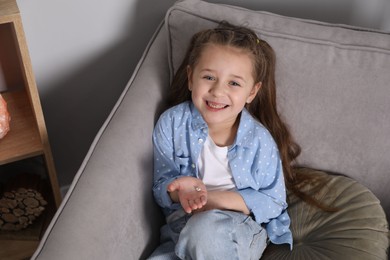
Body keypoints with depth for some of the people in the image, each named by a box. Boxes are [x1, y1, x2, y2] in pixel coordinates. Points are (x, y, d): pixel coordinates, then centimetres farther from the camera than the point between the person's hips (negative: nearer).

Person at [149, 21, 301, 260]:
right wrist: (181, 191, -25)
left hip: (241, 230, -2)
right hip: (182, 228, 2)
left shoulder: (258, 139, -13)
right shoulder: (172, 123, -8)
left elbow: (273, 202, -7)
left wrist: (215, 198, -19)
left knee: (205, 229, -35)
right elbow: (162, 186, -1)